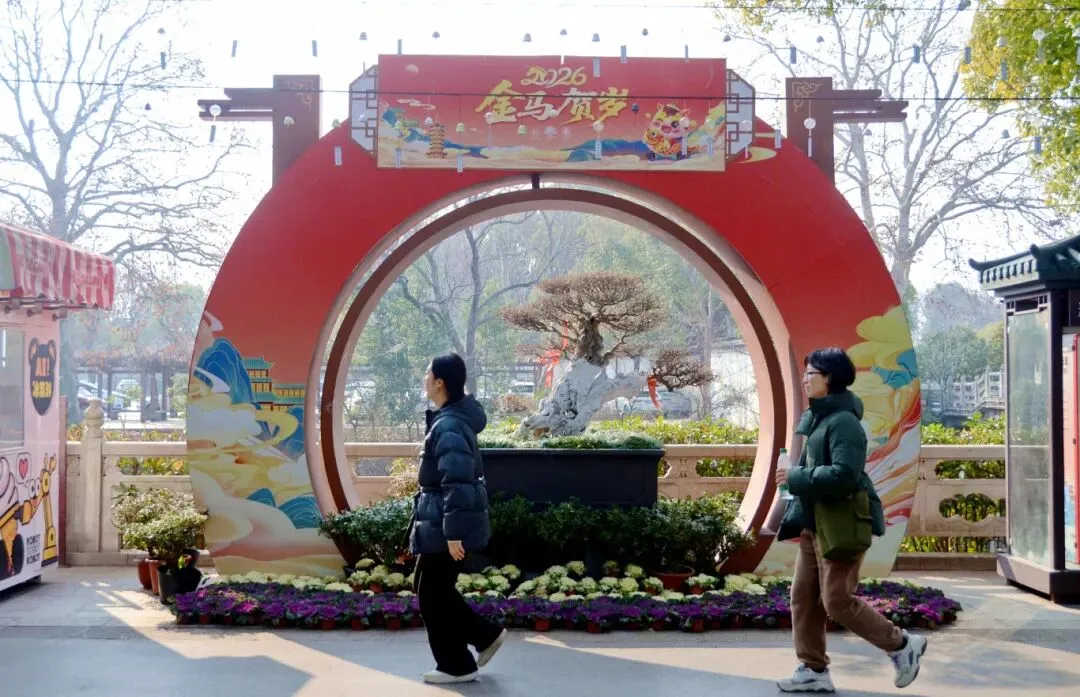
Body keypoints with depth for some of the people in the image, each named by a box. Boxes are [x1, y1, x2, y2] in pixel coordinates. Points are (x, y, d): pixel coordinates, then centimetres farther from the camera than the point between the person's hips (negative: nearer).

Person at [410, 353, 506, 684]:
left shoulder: (448, 426, -22)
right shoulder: (453, 419, 10)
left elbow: (456, 483, -26)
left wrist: (453, 532, -25)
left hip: (446, 526, -10)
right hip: (447, 523, 10)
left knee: (433, 594, 3)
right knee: (435, 589, 19)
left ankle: (457, 666, 15)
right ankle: (485, 636, 24)